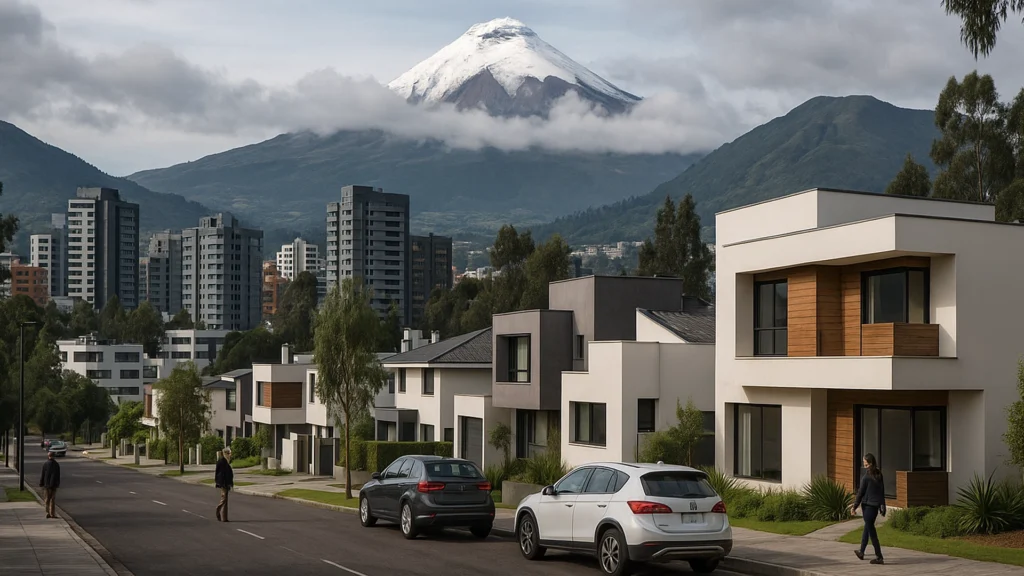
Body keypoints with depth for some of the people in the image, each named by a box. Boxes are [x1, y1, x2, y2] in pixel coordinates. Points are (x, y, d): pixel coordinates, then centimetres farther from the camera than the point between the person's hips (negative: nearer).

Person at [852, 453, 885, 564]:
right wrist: (882, 505, 17)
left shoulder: (866, 476, -15)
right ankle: (861, 552, 35)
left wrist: (855, 506, -5)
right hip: (877, 504, 7)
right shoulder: (879, 475, 5)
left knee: (871, 530, -2)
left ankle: (879, 557, -5)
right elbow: (882, 491, 10)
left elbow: (861, 492, -12)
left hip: (868, 504, -7)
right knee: (868, 527, 21)